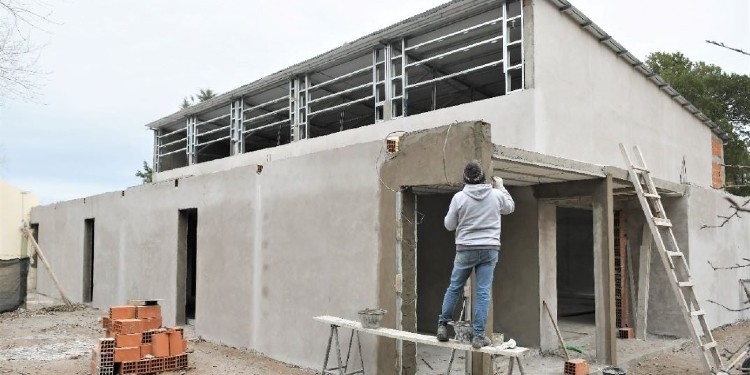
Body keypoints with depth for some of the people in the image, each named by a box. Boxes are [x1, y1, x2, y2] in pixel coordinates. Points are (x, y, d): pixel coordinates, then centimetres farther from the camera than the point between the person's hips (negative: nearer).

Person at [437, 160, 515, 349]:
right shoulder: (497, 195, -1)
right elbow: (510, 208, 21)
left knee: (454, 287, 14)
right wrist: (501, 187, 30)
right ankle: (478, 336, 5)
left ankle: (443, 325, 22)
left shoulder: (459, 197, -8)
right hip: (490, 249, 1)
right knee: (483, 292, 3)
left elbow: (449, 225, 0)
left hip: (466, 249, -1)